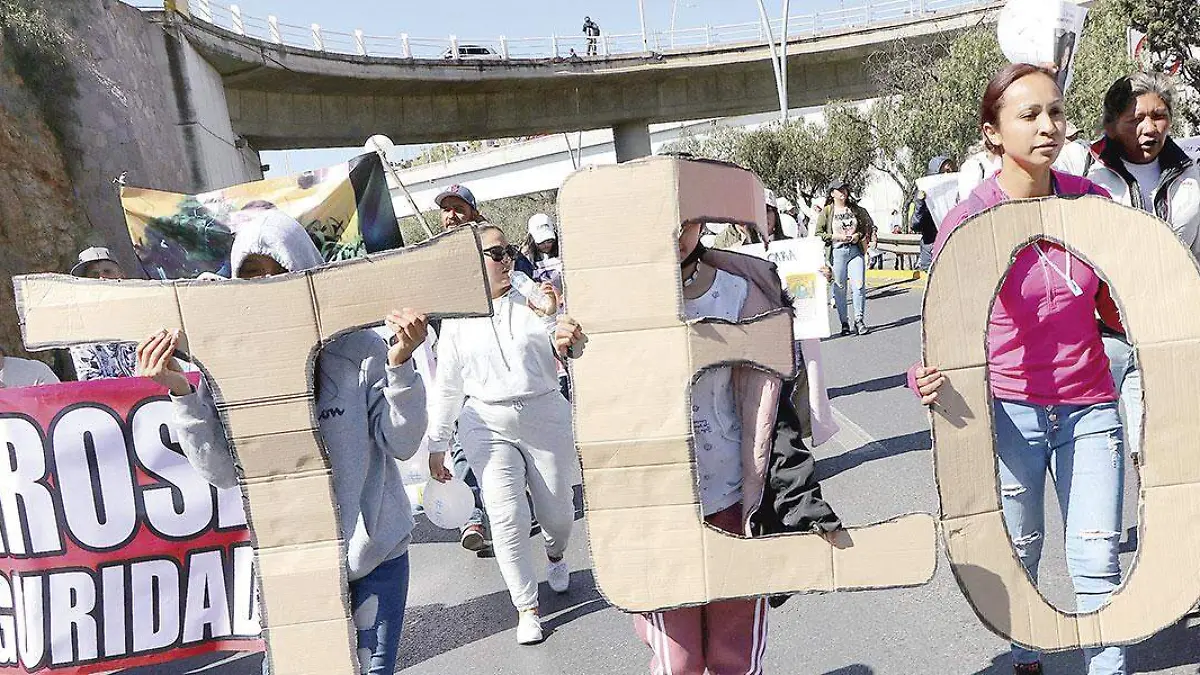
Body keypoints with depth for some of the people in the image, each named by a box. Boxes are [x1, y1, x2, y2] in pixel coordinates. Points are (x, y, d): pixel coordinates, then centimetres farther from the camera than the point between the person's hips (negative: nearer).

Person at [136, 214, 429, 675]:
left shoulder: (358, 349, -12)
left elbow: (402, 443, -13)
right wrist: (180, 393, -18)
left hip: (374, 553, -1)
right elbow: (223, 472, -8)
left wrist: (399, 363, -26)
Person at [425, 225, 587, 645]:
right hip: (488, 425, 0)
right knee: (507, 517, -9)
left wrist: (556, 318, -24)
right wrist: (437, 444, 10)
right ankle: (526, 607, 6)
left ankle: (555, 554, 45)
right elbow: (446, 386, 10)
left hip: (546, 418, 1)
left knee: (558, 511, 10)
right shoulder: (457, 319, 6)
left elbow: (570, 350, -3)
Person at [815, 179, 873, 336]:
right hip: (837, 252, -2)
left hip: (856, 250, 2)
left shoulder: (855, 209, 12)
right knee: (839, 288, 2)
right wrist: (836, 237, -10)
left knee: (859, 285, -8)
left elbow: (867, 226, 19)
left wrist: (859, 235, -1)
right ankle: (844, 323, 12)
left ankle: (859, 320, 1)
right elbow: (818, 233, 0)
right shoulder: (826, 212, 2)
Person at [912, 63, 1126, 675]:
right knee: (1019, 553, 13)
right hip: (1009, 412, -2)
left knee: (1098, 558, 5)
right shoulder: (968, 221, -13)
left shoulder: (1091, 200, -1)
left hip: (1090, 407, 3)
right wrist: (929, 381, -31)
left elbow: (1115, 308, 10)